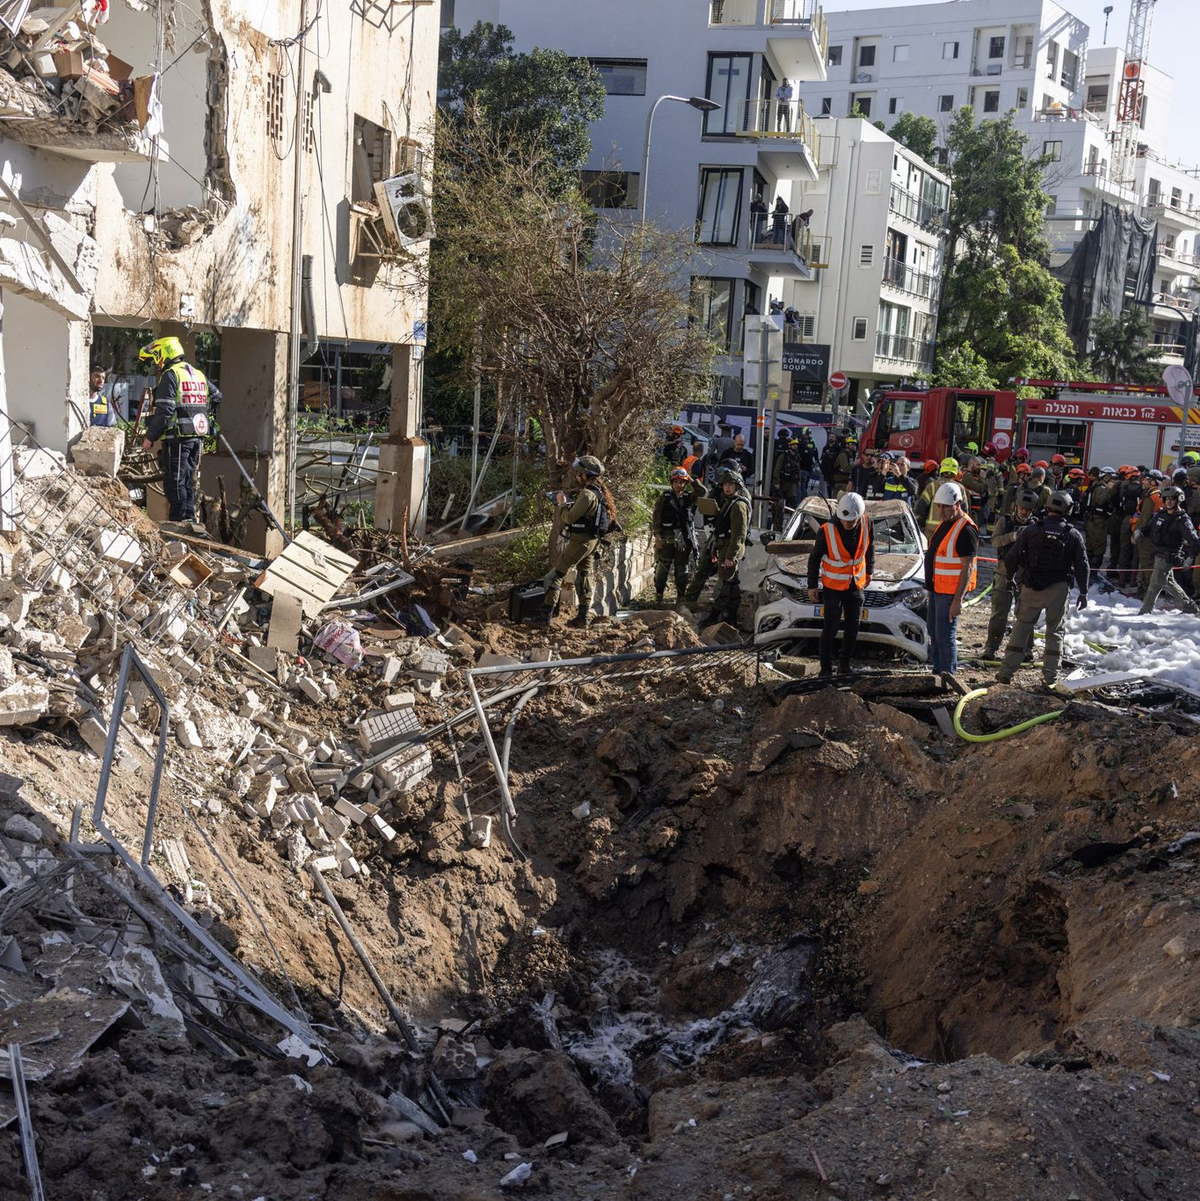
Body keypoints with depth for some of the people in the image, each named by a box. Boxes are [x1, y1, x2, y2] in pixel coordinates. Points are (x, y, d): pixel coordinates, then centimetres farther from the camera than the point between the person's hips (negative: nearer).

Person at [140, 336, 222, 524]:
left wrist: (150, 437, -10)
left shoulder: (170, 375, -9)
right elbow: (217, 398, 23)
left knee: (175, 480, -4)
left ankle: (179, 519, -6)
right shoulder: (198, 374, 16)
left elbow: (164, 410, -15)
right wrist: (209, 421, 29)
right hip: (197, 437, 8)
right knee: (188, 479, 14)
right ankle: (190, 518, 16)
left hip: (177, 437, -8)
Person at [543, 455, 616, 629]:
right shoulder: (600, 493, 10)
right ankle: (583, 617, 17)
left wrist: (562, 503, -3)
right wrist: (569, 502, 9)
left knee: (555, 575, -4)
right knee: (584, 576, 14)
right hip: (592, 541, 10)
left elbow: (569, 518, -19)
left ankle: (548, 612, -5)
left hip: (579, 541, -9)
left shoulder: (587, 494, -20)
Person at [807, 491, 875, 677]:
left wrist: (869, 572, 19)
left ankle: (844, 664, 28)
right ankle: (826, 668, 11)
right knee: (830, 630, -1)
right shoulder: (827, 530, -21)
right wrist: (812, 586, -4)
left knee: (853, 628, 11)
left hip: (856, 586, 4)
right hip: (832, 587, -4)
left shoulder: (866, 525, -11)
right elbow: (814, 558, -8)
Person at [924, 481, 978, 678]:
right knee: (933, 631, 18)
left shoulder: (965, 530, -18)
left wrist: (958, 599, -24)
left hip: (951, 592, -10)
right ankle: (938, 672, 29)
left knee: (945, 636, -6)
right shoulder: (944, 523, 12)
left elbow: (967, 568, -21)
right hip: (937, 588, 10)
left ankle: (948, 676, 2)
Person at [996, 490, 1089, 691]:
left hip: (1032, 587, 0)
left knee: (1022, 627, 9)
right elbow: (1082, 566, 1)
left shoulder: (1032, 530, -3)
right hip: (1059, 589, 0)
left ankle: (1006, 671, 4)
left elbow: (1011, 558, -3)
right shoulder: (1074, 535, -1)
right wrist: (1083, 593, 11)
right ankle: (1050, 677, 12)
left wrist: (1011, 576, 16)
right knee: (1055, 631, 11)